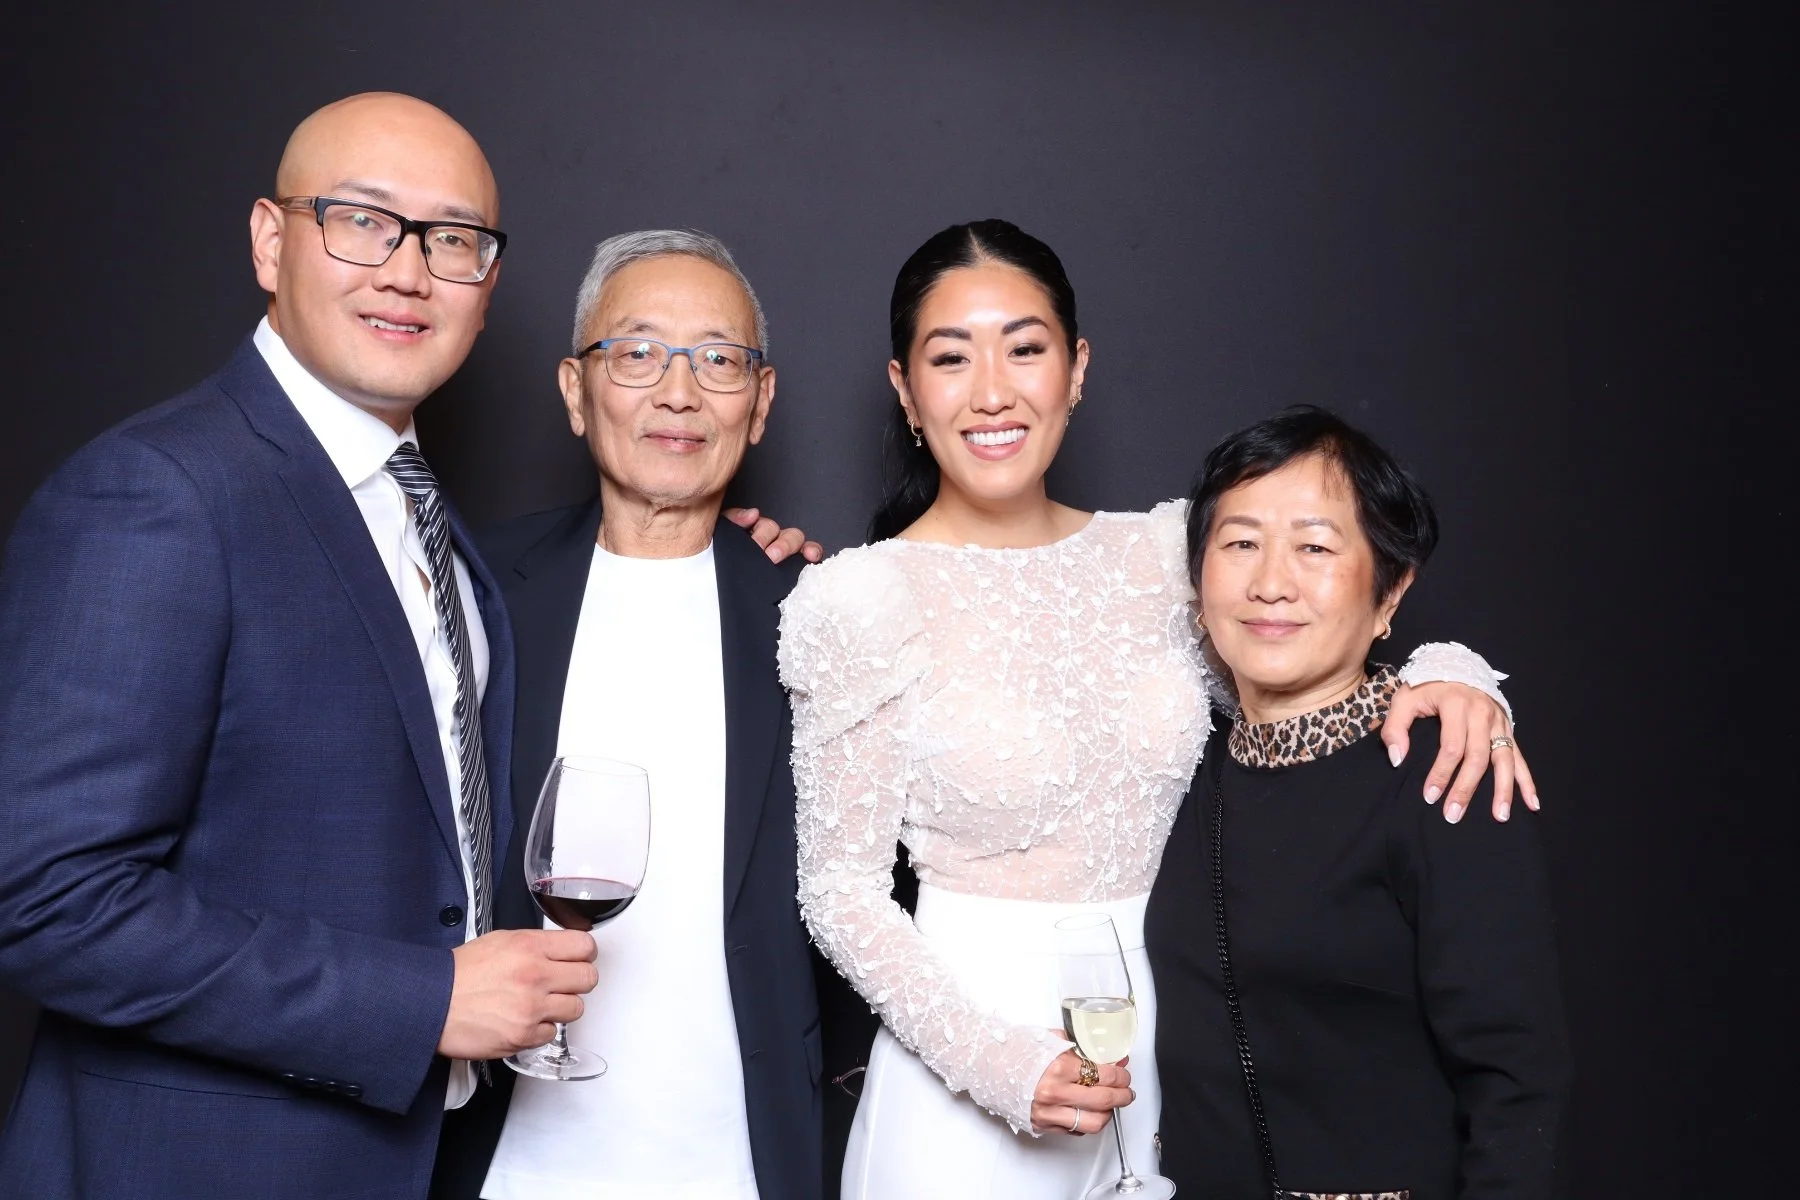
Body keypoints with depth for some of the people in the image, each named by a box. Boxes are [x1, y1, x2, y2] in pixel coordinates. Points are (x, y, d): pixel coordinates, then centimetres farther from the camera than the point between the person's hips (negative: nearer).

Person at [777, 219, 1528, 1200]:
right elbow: (841, 891, -8)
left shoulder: (1159, 554, 0)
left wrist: (1443, 672, -9)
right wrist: (996, 1062, -19)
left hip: (1162, 1040, 4)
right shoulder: (865, 599, -11)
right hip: (966, 1052, -3)